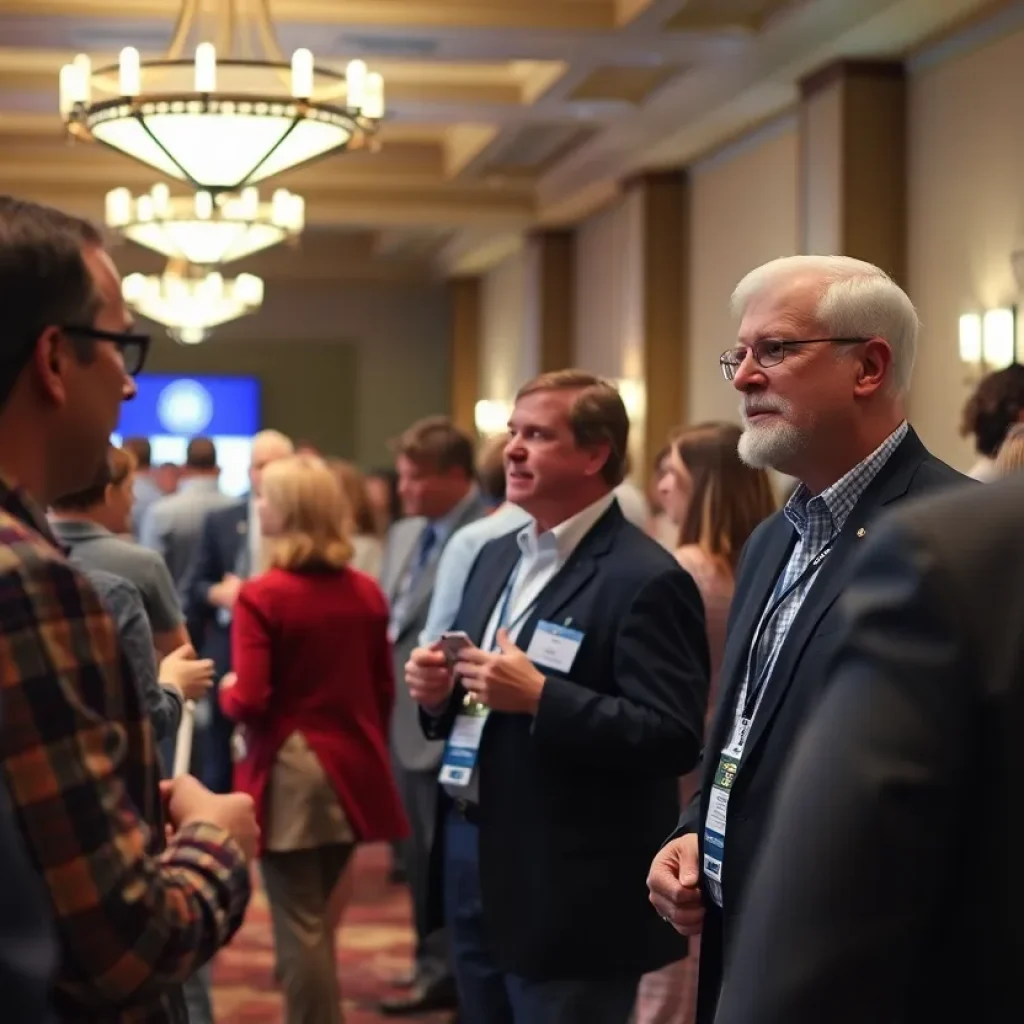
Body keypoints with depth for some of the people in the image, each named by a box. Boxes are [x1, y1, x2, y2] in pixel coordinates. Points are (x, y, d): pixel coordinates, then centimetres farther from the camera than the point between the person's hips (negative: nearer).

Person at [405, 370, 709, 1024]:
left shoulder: (645, 578, -15)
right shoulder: (498, 557, 12)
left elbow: (674, 738, -22)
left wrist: (541, 697, -27)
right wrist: (439, 693, -3)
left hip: (568, 896, -8)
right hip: (478, 871, 8)